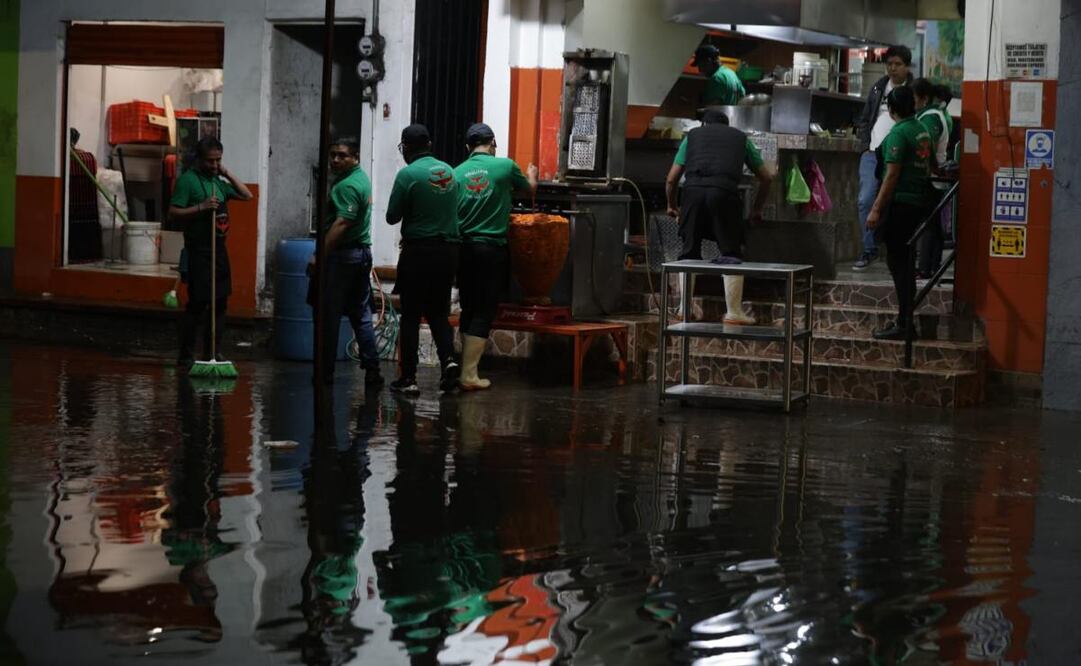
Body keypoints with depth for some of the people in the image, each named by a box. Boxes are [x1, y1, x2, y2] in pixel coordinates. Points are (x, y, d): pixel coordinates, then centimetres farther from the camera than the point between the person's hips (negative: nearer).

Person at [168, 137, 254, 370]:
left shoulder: (218, 181, 14)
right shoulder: (188, 180, -8)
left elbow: (247, 195, 19)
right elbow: (173, 213, -13)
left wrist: (227, 174, 9)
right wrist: (201, 207, -22)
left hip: (219, 248, 8)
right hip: (198, 251, -8)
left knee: (220, 302, 8)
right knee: (197, 303, -8)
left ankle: (213, 352, 16)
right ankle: (186, 356, -2)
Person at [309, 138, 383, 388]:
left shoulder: (347, 186, -16)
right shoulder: (361, 178, 16)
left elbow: (341, 224, -24)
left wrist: (319, 255, -25)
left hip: (342, 255, -10)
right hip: (362, 252, 10)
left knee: (329, 314, -1)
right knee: (361, 314, 9)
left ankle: (326, 372, 4)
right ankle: (372, 370, 5)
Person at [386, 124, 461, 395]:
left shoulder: (408, 174, -12)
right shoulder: (449, 171, 7)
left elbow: (392, 217, -7)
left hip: (419, 252, -5)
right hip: (448, 249, 5)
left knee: (411, 315, 3)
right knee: (438, 311, 15)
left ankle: (408, 378, 4)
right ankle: (448, 358, -8)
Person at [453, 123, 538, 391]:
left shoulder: (458, 172, 3)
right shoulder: (505, 166, -3)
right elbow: (529, 188, 16)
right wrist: (531, 175, 38)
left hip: (464, 247, 4)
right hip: (492, 248, -4)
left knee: (468, 310, 14)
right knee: (484, 312, -1)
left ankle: (466, 367, 17)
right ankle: (469, 375, -4)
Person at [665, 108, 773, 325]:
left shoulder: (693, 135, 27)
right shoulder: (740, 137, 27)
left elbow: (671, 179, 22)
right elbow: (766, 178, 29)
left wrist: (671, 206, 39)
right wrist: (757, 209, 42)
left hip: (693, 190, 1)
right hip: (725, 192, -1)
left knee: (689, 251, 12)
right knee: (731, 253, 7)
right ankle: (734, 312, 7)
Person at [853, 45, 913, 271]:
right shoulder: (879, 87, 15)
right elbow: (864, 118, 22)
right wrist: (866, 142, 9)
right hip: (872, 153, 5)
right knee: (865, 200, -3)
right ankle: (870, 250, 6)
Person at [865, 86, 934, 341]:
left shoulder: (898, 133, -13)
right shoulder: (923, 130, 12)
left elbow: (892, 175, -18)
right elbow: (928, 167, 18)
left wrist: (876, 209, -17)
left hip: (900, 203, -9)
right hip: (919, 202, 9)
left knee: (897, 261, -6)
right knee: (905, 261, 15)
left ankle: (903, 324, -8)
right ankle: (906, 320, 19)